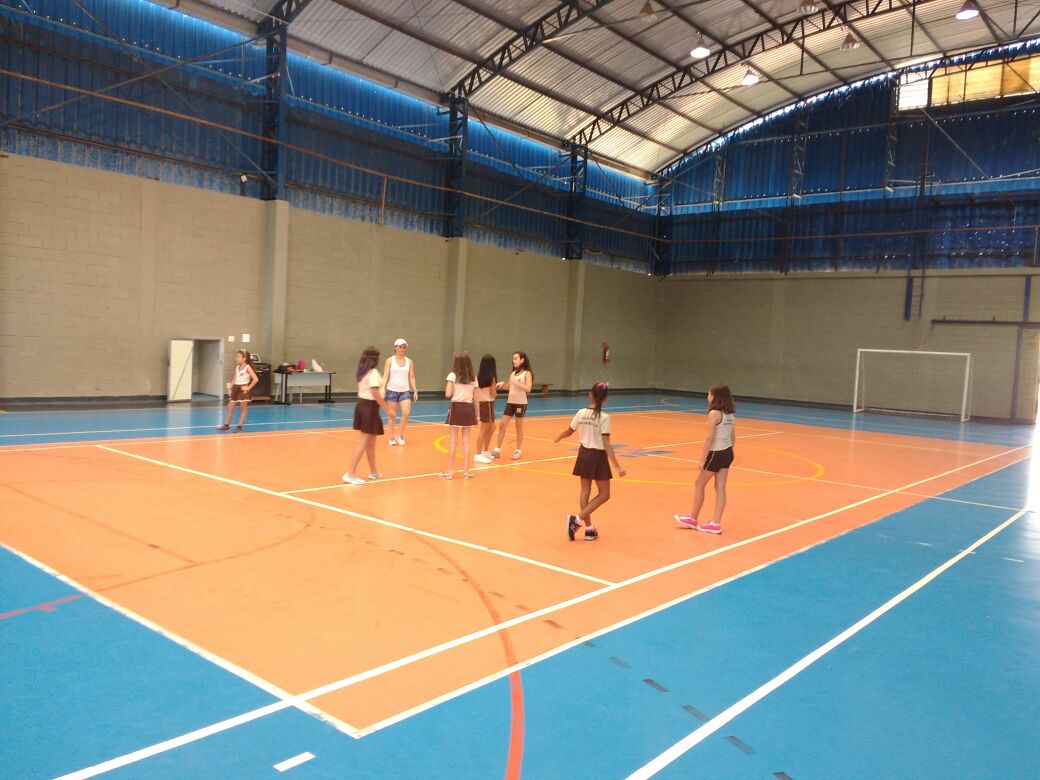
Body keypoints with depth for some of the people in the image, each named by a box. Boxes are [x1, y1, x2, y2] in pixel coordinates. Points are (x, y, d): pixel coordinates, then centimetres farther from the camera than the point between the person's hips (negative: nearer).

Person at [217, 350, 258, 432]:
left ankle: (240, 426, 7)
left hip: (243, 390, -7)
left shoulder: (247, 368, -11)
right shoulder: (237, 367, 10)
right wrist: (230, 388, 7)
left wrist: (248, 388, -15)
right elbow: (234, 379, 16)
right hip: (236, 389, 7)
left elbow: (255, 379, -17)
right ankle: (226, 424, 20)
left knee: (243, 409, 2)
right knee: (230, 407, 9)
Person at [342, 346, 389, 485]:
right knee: (364, 441, -6)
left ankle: (373, 471, 30)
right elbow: (376, 393, -21)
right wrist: (387, 409, -17)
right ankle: (350, 474, -9)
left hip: (361, 404, 9)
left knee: (371, 440, 19)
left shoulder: (363, 372, 12)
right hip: (370, 407, -9)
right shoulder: (373, 372, -15)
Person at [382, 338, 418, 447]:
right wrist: (383, 389, -15)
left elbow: (412, 377, 10)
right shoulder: (390, 360, 0)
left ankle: (400, 434, 8)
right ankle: (392, 437, 17)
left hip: (405, 391, 2)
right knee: (391, 415, 4)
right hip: (392, 391, -2)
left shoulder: (409, 362, 7)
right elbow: (385, 376, -4)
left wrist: (415, 391, 2)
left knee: (406, 413, -13)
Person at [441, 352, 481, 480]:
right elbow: (476, 399, 4)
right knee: (466, 440, 8)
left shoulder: (453, 376, -6)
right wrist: (477, 415, 11)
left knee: (453, 440, 3)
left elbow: (448, 394, -14)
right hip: (468, 409, 3)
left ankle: (449, 471, 5)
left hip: (456, 408, -3)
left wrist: (447, 387, 8)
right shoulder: (473, 378, 4)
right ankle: (466, 471, 10)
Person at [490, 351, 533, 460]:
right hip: (510, 402, 6)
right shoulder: (513, 372, 10)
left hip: (520, 403, -6)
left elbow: (528, 388, -19)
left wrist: (516, 382, -24)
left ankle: (517, 451, 15)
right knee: (502, 425, 1)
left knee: (519, 427, 5)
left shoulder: (527, 373, -8)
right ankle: (497, 450, 7)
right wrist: (503, 384, -3)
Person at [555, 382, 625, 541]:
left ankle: (589, 528, 16)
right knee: (604, 495, 8)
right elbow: (606, 444, -20)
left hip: (584, 453, 5)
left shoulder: (581, 413, -3)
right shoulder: (604, 417, -16)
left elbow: (569, 431, 11)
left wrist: (558, 438, 34)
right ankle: (577, 520, -3)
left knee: (585, 491, 13)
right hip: (598, 456, -5)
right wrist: (617, 466, -18)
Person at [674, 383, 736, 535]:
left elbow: (709, 438, -19)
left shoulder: (714, 413, -18)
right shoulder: (729, 413, 7)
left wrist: (702, 459, -15)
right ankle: (716, 523, 11)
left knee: (699, 485, 9)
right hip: (728, 453, 8)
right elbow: (733, 436, 12)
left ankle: (693, 519, 21)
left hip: (716, 453, -8)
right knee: (720, 489, 9)